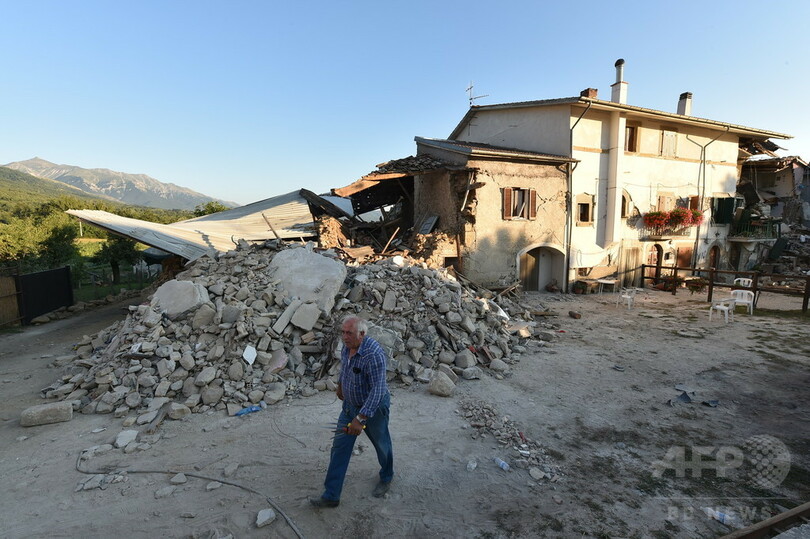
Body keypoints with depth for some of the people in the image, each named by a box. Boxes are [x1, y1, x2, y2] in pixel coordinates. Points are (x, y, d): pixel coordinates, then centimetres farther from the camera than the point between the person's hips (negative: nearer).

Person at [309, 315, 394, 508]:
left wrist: (361, 418, -36)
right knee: (339, 448, 8)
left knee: (382, 445, 19)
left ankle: (386, 478, 47)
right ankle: (331, 495, 21)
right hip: (350, 404, 7)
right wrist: (341, 385, 27)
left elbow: (377, 389, -34)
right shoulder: (347, 346, -10)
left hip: (373, 407, -6)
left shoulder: (374, 353, -34)